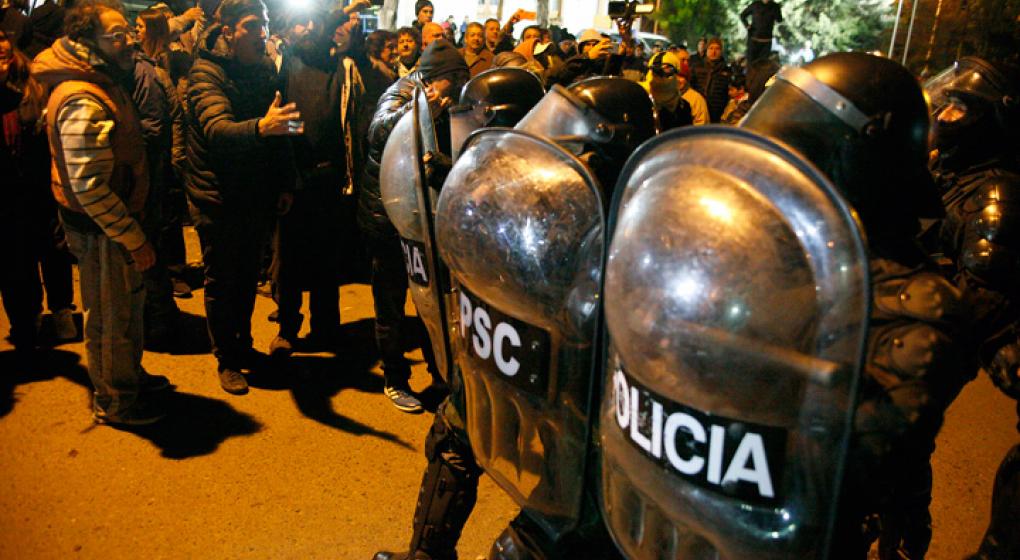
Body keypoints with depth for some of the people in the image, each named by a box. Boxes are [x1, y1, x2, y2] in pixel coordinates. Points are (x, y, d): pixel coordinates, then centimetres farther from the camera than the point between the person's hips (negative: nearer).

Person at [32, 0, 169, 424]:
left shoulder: (107, 83, 8)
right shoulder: (83, 102, -24)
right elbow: (89, 188, -28)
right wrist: (134, 239, -23)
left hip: (117, 220, 10)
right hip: (99, 229, -9)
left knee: (127, 305, 24)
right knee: (111, 317, 7)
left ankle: (130, 376, 43)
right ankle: (114, 402, 25)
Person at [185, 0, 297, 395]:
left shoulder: (265, 70, 5)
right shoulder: (206, 73, -16)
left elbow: (280, 133, 13)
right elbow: (217, 129, -34)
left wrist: (284, 184, 7)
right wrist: (260, 127, -53)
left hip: (257, 196, 6)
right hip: (218, 198, -5)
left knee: (248, 276, 17)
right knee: (221, 281, 7)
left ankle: (243, 344, 35)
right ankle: (226, 360, 22)